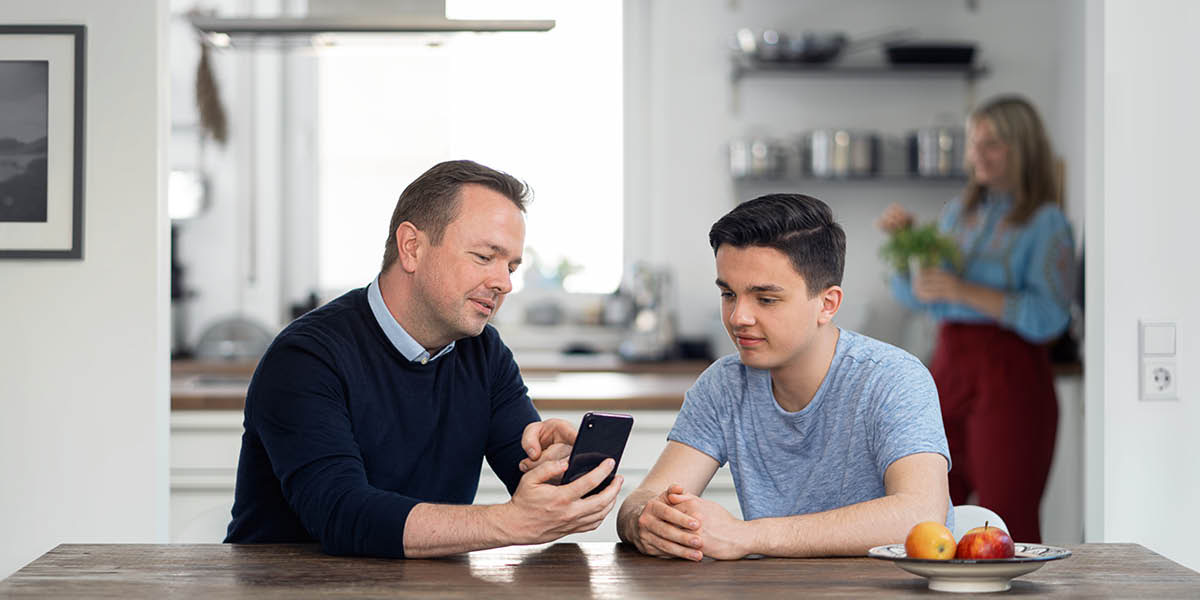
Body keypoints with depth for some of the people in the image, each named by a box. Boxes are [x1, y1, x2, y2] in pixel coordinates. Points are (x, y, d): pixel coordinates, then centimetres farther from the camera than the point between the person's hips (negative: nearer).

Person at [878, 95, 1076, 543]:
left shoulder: (1046, 223, -4)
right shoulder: (958, 213, 15)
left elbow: (1048, 317, -16)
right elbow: (911, 295, 17)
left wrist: (963, 290, -20)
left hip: (1009, 377, -7)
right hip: (947, 368, 7)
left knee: (1009, 528, -5)